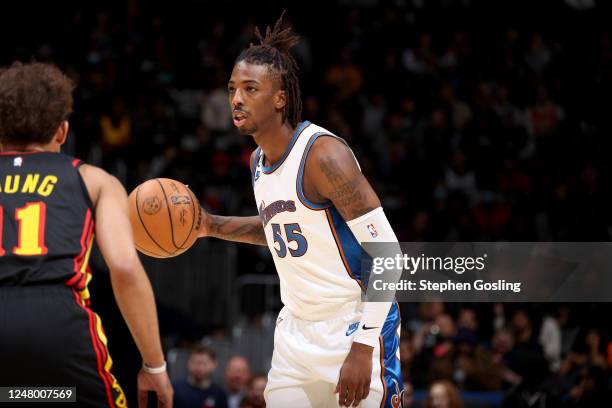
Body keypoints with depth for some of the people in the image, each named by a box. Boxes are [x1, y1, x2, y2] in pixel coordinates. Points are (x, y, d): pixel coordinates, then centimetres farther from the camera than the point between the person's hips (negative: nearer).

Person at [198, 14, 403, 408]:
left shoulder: (324, 154, -18)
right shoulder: (259, 161, 8)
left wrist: (362, 347, -24)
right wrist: (211, 226, 12)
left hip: (355, 328, -8)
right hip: (297, 330, 8)